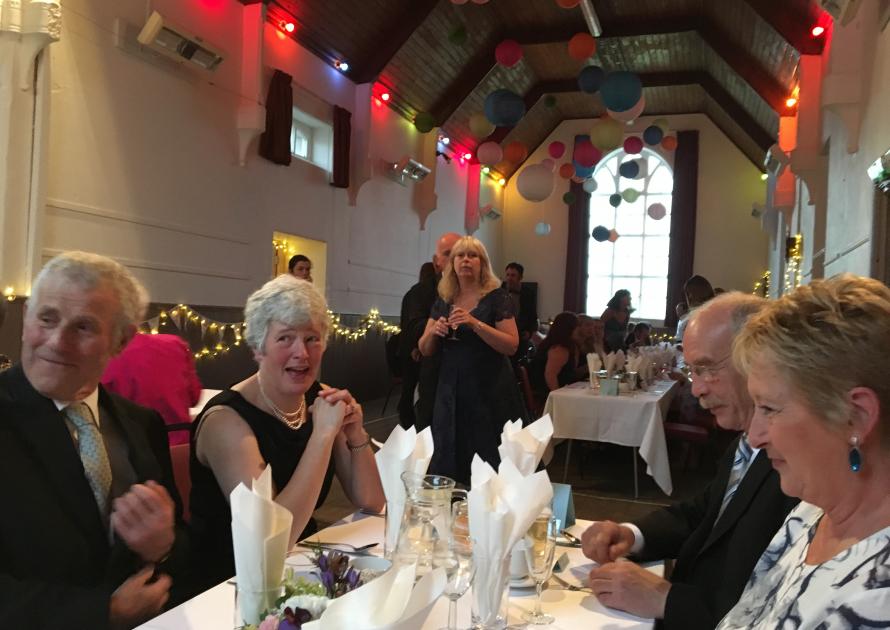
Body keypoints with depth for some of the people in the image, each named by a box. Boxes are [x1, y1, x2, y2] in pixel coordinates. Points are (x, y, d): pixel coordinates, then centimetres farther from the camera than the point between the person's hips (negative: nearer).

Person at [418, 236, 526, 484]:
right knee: (449, 463, 4)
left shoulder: (497, 298, -3)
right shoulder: (443, 301, 9)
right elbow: (425, 350, 12)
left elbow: (511, 345, -12)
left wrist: (475, 323, -21)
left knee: (489, 468, -4)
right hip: (451, 391, 4)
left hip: (489, 390, -4)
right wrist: (434, 331, -9)